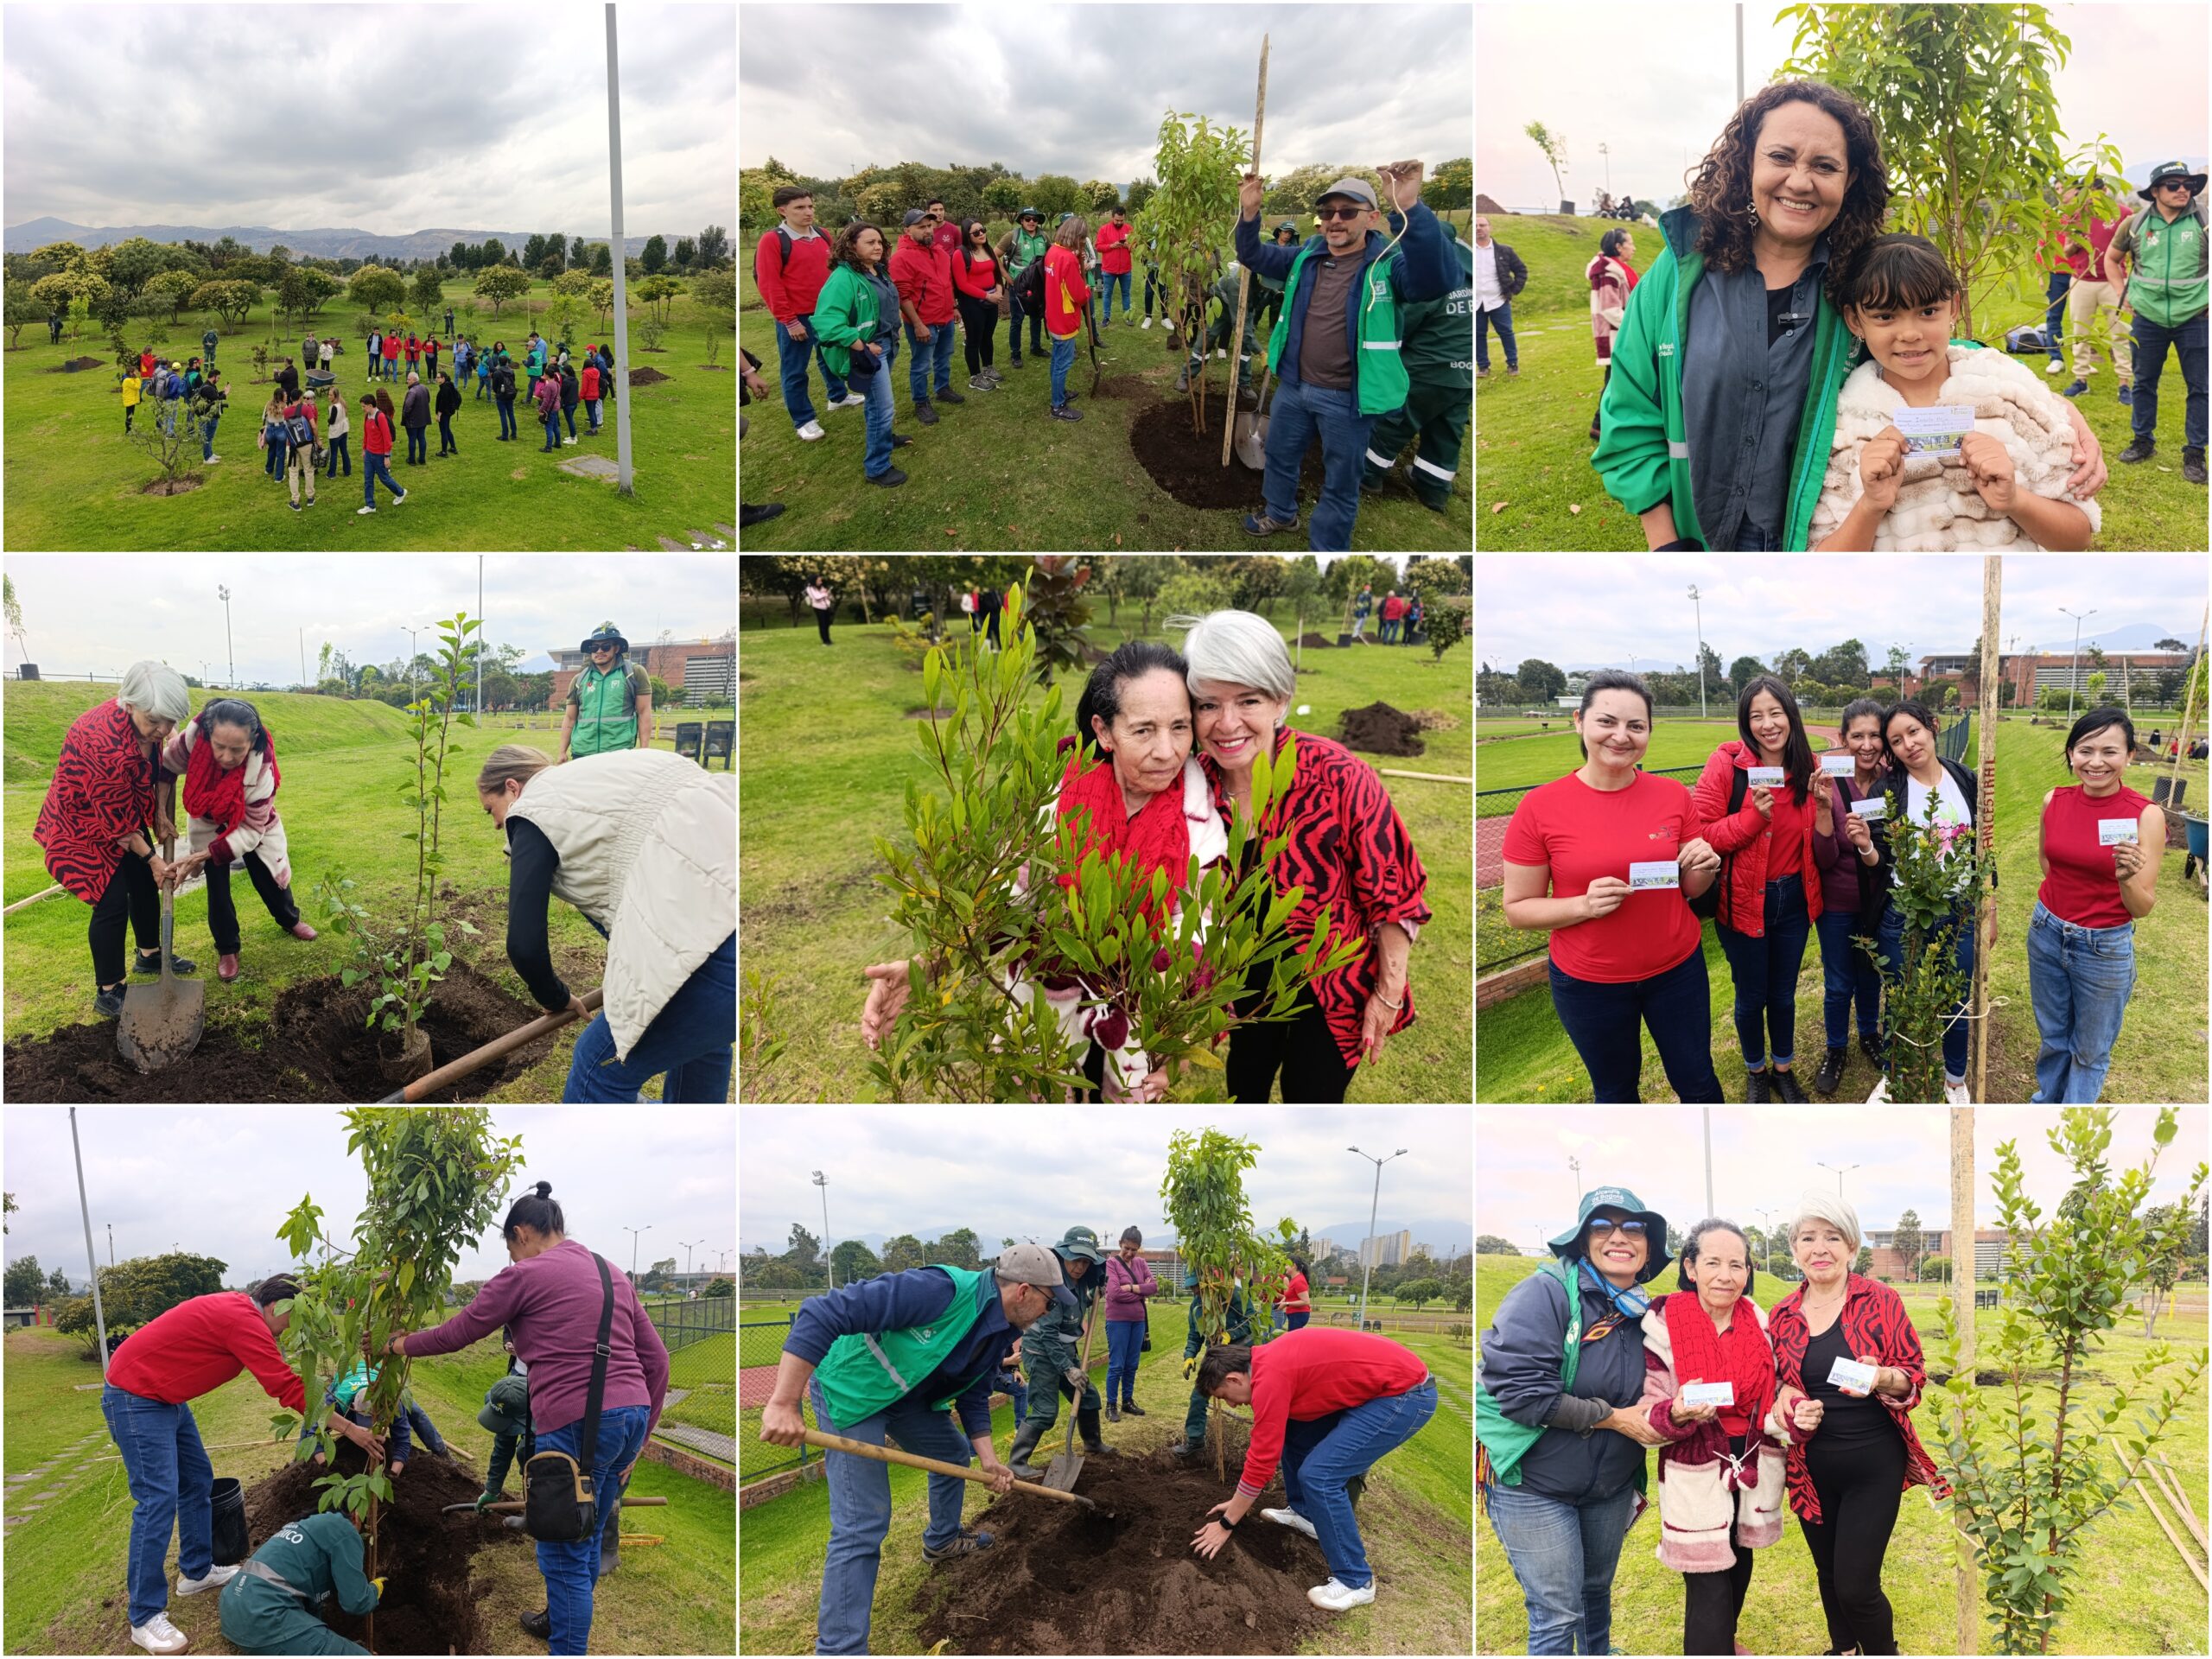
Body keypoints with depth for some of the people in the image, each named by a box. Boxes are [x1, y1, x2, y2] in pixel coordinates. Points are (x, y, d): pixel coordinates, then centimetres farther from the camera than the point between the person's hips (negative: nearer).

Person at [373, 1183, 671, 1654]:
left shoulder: (524, 1276, -1)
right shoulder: (612, 1275, 18)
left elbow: (454, 1335, 7)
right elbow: (656, 1359, 15)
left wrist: (395, 1344, 24)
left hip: (577, 1424, -8)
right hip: (632, 1415, 8)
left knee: (564, 1553, 2)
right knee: (587, 1537, 26)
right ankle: (561, 1621, 44)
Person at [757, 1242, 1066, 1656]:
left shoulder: (999, 1330, -2)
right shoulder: (943, 1291, -33)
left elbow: (974, 1395, 13)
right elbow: (823, 1313, -38)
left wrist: (988, 1459, -2)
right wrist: (783, 1403, -40)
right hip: (851, 1387, -9)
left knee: (956, 1454, 27)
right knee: (863, 1525, -15)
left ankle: (942, 1540, 53)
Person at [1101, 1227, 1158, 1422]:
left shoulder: (1141, 1263, 8)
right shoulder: (1111, 1263, -10)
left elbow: (1154, 1286, -2)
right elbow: (1114, 1293, -19)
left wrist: (1132, 1288, -15)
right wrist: (1141, 1291, -10)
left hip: (1138, 1320, 6)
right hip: (1118, 1321, -6)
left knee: (1132, 1365, 13)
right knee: (1116, 1365, -2)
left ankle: (1128, 1401, 24)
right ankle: (1111, 1406, 5)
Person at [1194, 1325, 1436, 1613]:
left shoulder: (1269, 1379, -18)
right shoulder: (1269, 1359, 11)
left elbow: (1262, 1462, -13)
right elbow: (1267, 1444, 24)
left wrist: (1226, 1524, -2)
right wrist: (1240, 1501, 29)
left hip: (1406, 1394, -10)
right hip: (1389, 1382, 10)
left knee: (1319, 1475, -13)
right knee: (1294, 1431, 19)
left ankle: (1355, 1581, -3)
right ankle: (1304, 1512, 37)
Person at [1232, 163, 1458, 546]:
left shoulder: (1388, 264, -18)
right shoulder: (1306, 258, 2)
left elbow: (1438, 279, -38)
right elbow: (1253, 255, 10)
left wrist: (1409, 209, -53)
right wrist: (1249, 212, -13)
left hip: (1347, 399, -6)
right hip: (1293, 386, 6)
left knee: (1340, 484, 10)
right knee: (1280, 456, 27)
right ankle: (1280, 513, 53)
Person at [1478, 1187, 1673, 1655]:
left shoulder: (1643, 1310, 3)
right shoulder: (1546, 1292, -18)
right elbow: (1520, 1389, -27)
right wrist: (1614, 1418, -22)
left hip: (1611, 1486, 7)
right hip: (1534, 1483, -6)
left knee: (1597, 1592, 22)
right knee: (1558, 1616, -3)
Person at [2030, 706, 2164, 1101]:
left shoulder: (2146, 815, -19)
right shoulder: (2054, 801, -7)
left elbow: (2143, 908, -17)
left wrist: (2126, 879, -35)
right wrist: (2062, 898, 2)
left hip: (2105, 947, -4)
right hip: (2047, 934, 4)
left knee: (2090, 1052, 16)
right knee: (2053, 1038, 23)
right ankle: (2046, 1103, 44)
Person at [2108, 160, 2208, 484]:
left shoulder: (2203, 220, -7)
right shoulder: (2136, 224, -1)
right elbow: (2112, 257, 16)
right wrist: (2123, 292, 7)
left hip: (2193, 317, -2)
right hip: (2148, 318, 2)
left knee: (2198, 386, 1)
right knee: (2144, 382, 12)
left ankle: (2195, 453, 10)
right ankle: (2144, 441, 28)